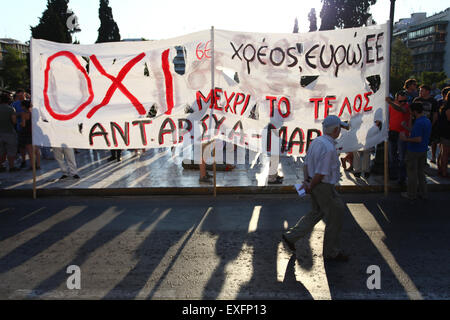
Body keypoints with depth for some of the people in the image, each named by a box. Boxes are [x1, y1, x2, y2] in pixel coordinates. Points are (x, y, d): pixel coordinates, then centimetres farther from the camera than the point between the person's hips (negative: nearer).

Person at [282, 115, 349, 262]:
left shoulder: (316, 141, 5)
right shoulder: (329, 148, -25)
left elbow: (306, 164, 9)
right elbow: (320, 173, -23)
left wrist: (306, 180, 5)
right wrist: (310, 187, -11)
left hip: (315, 184, 9)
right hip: (324, 187, -9)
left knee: (317, 212, 22)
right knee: (334, 217, 6)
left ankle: (291, 236, 23)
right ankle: (331, 252, 19)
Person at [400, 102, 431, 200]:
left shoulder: (419, 122, -25)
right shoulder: (427, 120, 6)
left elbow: (418, 139, -29)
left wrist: (406, 139, -18)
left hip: (414, 151, -9)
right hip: (423, 150, 9)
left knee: (412, 173, 3)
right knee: (421, 172, 18)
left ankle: (411, 194, 12)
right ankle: (423, 193, 25)